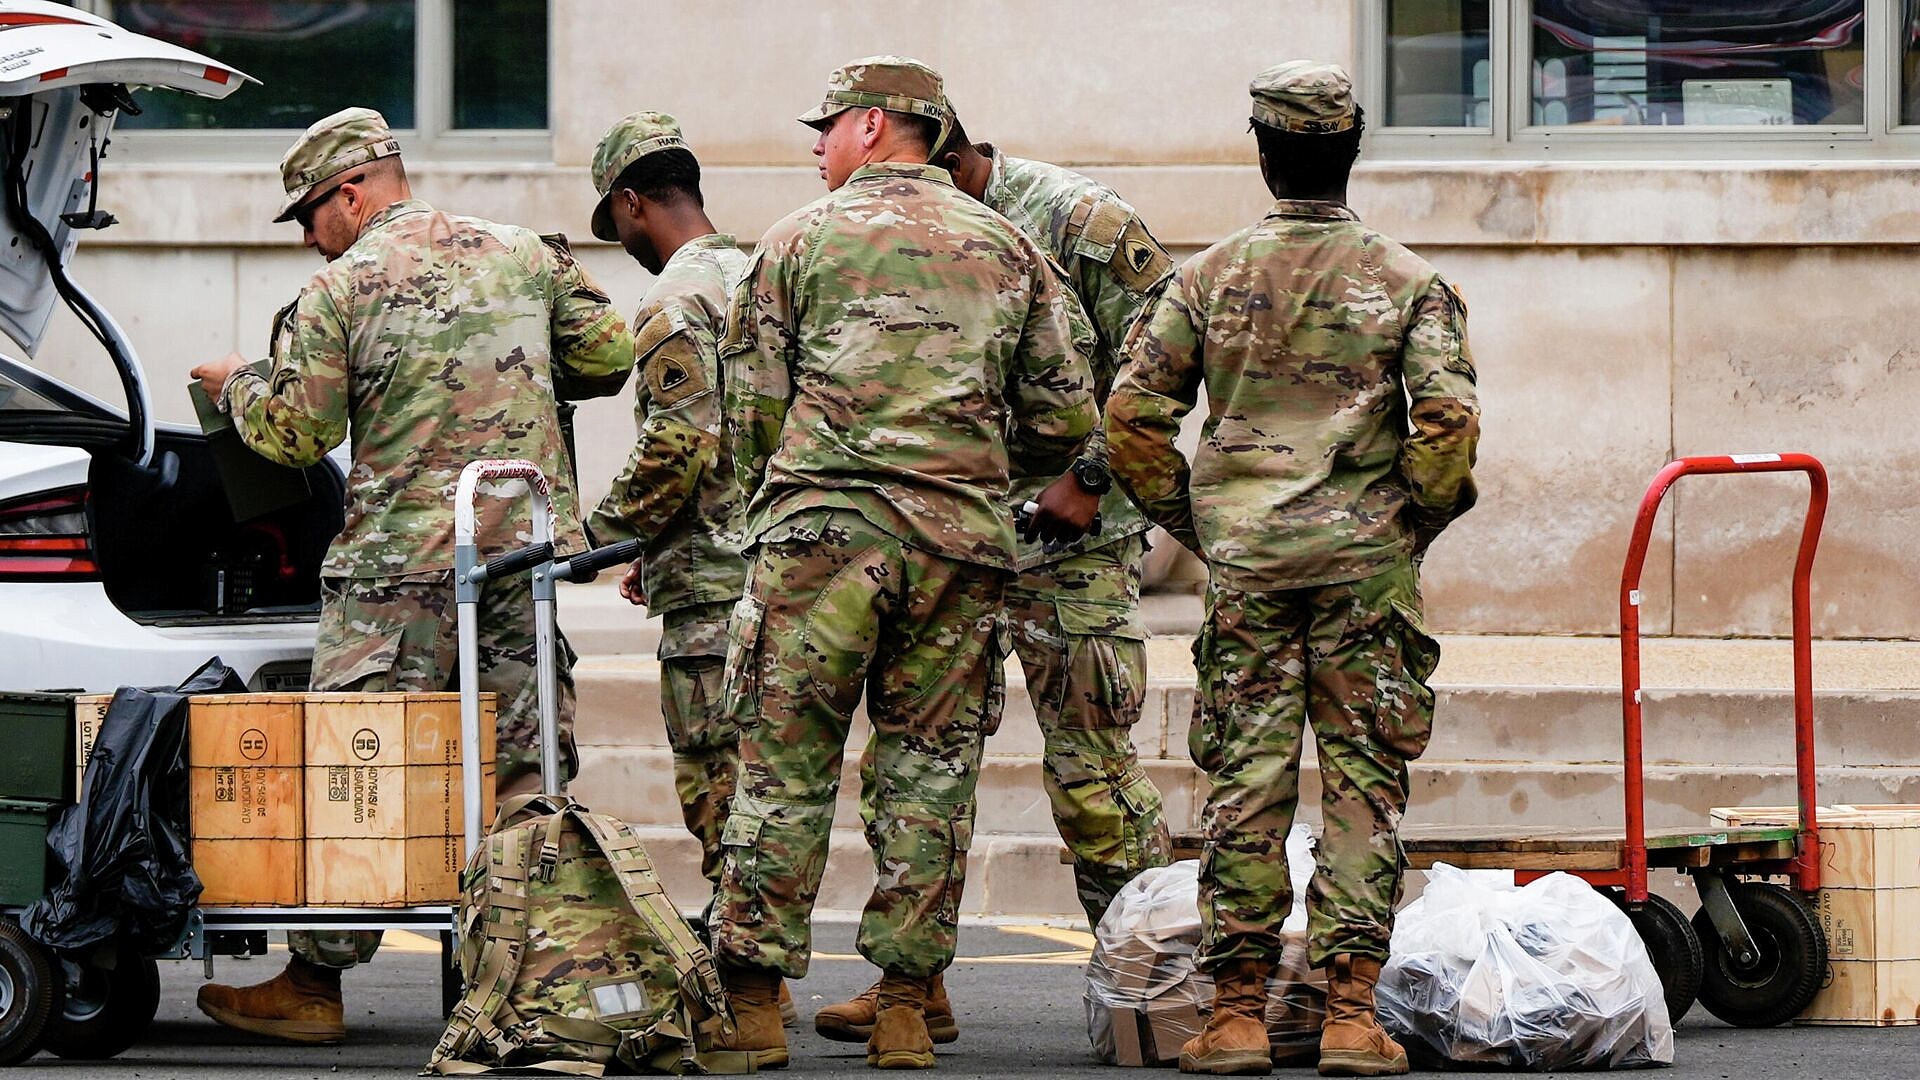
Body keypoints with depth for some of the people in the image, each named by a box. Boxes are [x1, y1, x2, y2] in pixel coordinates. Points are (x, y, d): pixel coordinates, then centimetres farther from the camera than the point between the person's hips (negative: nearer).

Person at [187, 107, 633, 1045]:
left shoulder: (339, 289, -4)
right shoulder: (522, 254, 10)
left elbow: (297, 433, -4)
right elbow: (610, 355, 13)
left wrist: (237, 386, 15)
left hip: (403, 560, -5)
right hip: (530, 545, 5)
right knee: (528, 766, 7)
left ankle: (314, 981, -1)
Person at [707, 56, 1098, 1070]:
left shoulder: (799, 239, 5)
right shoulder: (1007, 248, 12)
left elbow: (753, 406, 5)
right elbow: (1066, 417, 10)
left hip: (823, 529, -2)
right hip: (961, 535, 2)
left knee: (785, 766, 1)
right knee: (929, 769, 7)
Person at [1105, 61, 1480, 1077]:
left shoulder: (1210, 277, 4)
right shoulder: (1408, 280, 0)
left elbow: (1132, 415, 2)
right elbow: (1448, 419, -10)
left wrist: (1192, 524, 12)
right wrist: (1417, 524, 4)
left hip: (1243, 555, 1)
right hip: (1366, 558, -1)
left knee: (1244, 782, 3)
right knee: (1363, 780, 2)